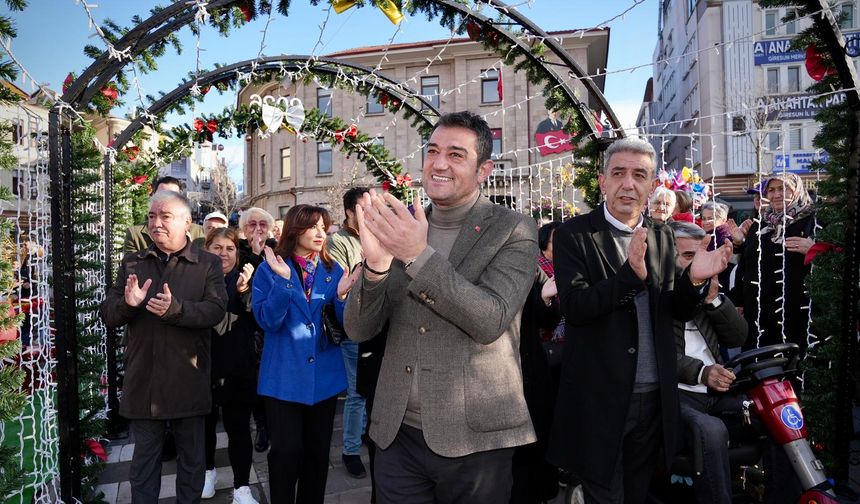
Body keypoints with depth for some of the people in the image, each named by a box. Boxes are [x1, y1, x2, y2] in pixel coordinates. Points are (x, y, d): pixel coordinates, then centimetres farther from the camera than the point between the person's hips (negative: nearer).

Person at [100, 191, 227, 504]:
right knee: (144, 460, 15)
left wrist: (175, 309, -31)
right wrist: (128, 303, -17)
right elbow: (108, 316, 5)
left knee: (192, 458, 14)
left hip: (188, 381, -2)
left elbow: (216, 310, -15)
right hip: (143, 381, 2)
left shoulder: (208, 264, -2)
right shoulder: (132, 264, 8)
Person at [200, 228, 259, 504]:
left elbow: (256, 320, -11)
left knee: (239, 426, 3)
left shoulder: (246, 280, -2)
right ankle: (208, 470, 40)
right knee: (205, 422, 18)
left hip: (238, 367, 0)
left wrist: (244, 292, -26)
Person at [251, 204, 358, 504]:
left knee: (318, 452, 13)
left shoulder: (333, 271, 4)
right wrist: (284, 281, -25)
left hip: (324, 376, 3)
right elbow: (267, 321, -14)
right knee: (286, 452, 0)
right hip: (284, 377, -3)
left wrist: (342, 296, -20)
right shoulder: (270, 269, -4)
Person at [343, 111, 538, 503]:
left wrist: (419, 255, -26)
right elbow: (358, 330, -1)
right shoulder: (399, 227, 3)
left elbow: (491, 321, -19)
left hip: (475, 440, -2)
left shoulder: (513, 230, -6)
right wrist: (376, 263, -19)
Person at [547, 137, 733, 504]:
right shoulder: (574, 235, -9)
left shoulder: (662, 236, 7)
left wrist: (694, 280, -14)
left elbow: (679, 312, 8)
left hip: (654, 396, 5)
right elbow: (573, 308, -20)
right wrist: (630, 274, -34)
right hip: (600, 399, -5)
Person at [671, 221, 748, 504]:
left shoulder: (706, 289, 17)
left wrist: (714, 299, -2)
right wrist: (700, 372, -27)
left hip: (717, 390, 7)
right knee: (711, 430, -32)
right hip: (677, 393, -7)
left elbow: (737, 337, 13)